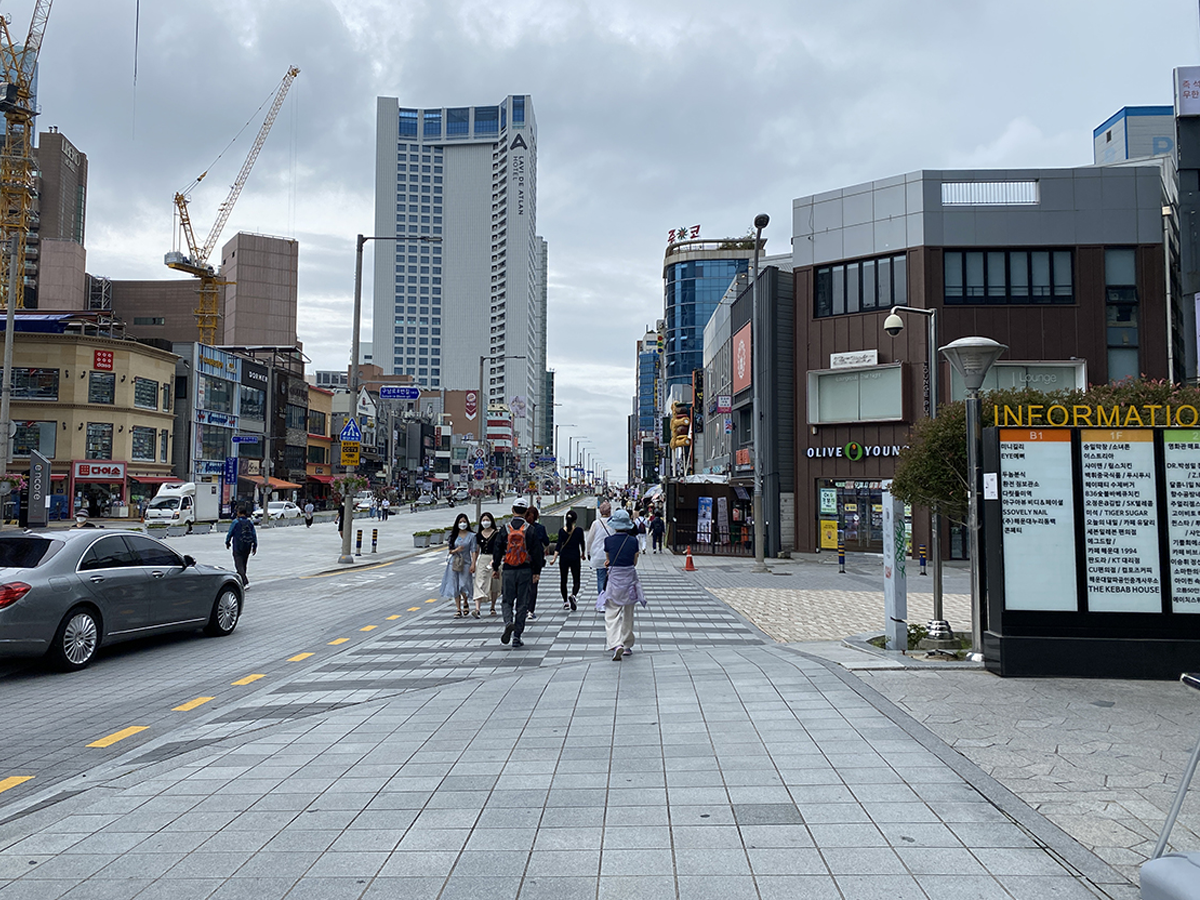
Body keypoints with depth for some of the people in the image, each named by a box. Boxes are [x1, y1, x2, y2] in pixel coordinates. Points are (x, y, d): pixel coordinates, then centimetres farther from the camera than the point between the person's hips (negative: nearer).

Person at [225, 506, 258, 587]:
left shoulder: (235, 522, -9)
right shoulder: (250, 523, 4)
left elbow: (230, 533, -3)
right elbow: (254, 535, 5)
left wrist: (227, 542, 14)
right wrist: (255, 546, 10)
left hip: (237, 548, -5)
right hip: (247, 548, 5)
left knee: (239, 565, -6)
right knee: (243, 564, 16)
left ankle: (245, 582, -21)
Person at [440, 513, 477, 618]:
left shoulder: (471, 536, 1)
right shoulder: (453, 535, 8)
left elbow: (474, 551, -2)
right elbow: (449, 550, 10)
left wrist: (473, 564, -10)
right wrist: (455, 550, -11)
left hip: (465, 563, -3)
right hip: (454, 563, 3)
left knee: (463, 586, -8)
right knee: (455, 586, 1)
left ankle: (466, 603, 21)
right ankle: (458, 609, 8)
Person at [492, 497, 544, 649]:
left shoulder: (505, 529, -2)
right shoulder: (530, 530, -4)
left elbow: (497, 550, 1)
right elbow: (536, 552, -1)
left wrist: (495, 568, 12)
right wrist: (536, 572, 7)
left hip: (508, 570, 0)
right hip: (525, 571, 0)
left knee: (507, 600, 11)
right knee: (522, 603, 6)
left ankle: (508, 622, -17)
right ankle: (517, 636, 6)